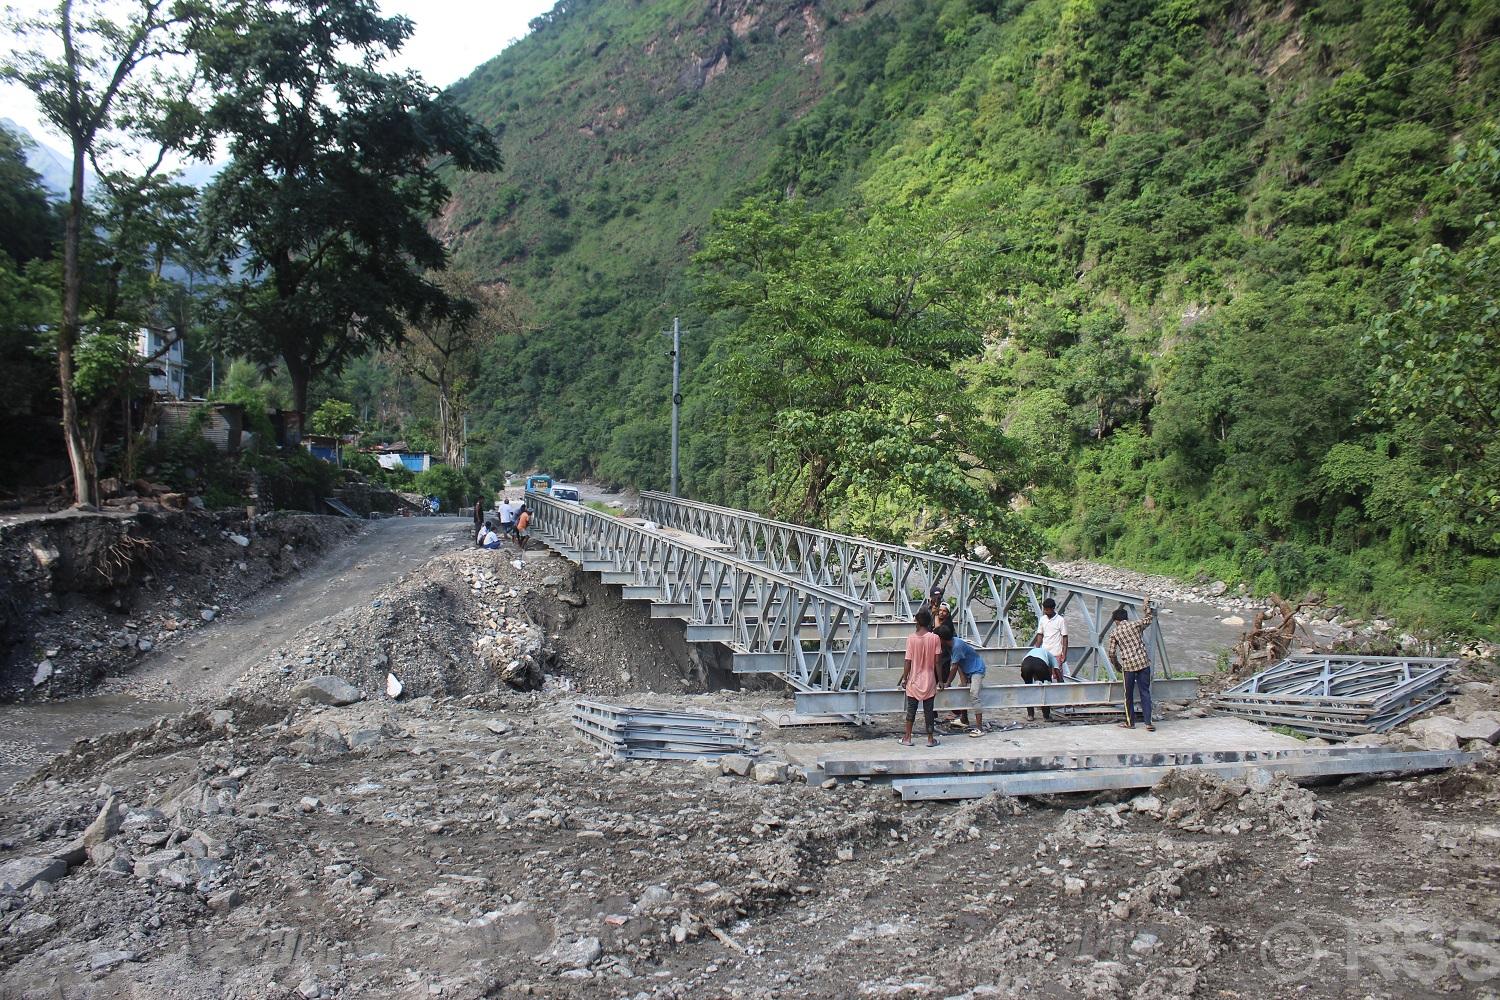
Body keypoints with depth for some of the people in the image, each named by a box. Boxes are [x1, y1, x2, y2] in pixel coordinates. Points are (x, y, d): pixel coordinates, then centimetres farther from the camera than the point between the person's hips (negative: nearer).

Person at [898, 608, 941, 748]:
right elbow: (937, 662, -7)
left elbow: (908, 661, -8)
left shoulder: (911, 638, -9)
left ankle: (907, 738, 14)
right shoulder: (935, 638, -9)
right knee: (928, 710, 9)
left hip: (914, 680, 0)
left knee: (911, 709, 10)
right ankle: (930, 739, 14)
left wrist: (904, 678, 1)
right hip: (929, 681, 0)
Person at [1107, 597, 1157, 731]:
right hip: (1143, 662, 1)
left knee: (1128, 695, 12)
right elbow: (1149, 618, 21)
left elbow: (1111, 653, 3)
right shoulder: (1135, 625, 3)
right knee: (1145, 692, 4)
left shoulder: (1114, 633, 3)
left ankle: (1130, 722, 19)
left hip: (1128, 665, -1)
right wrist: (1147, 605, 35)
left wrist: (1117, 665, 18)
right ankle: (1148, 723, -1)